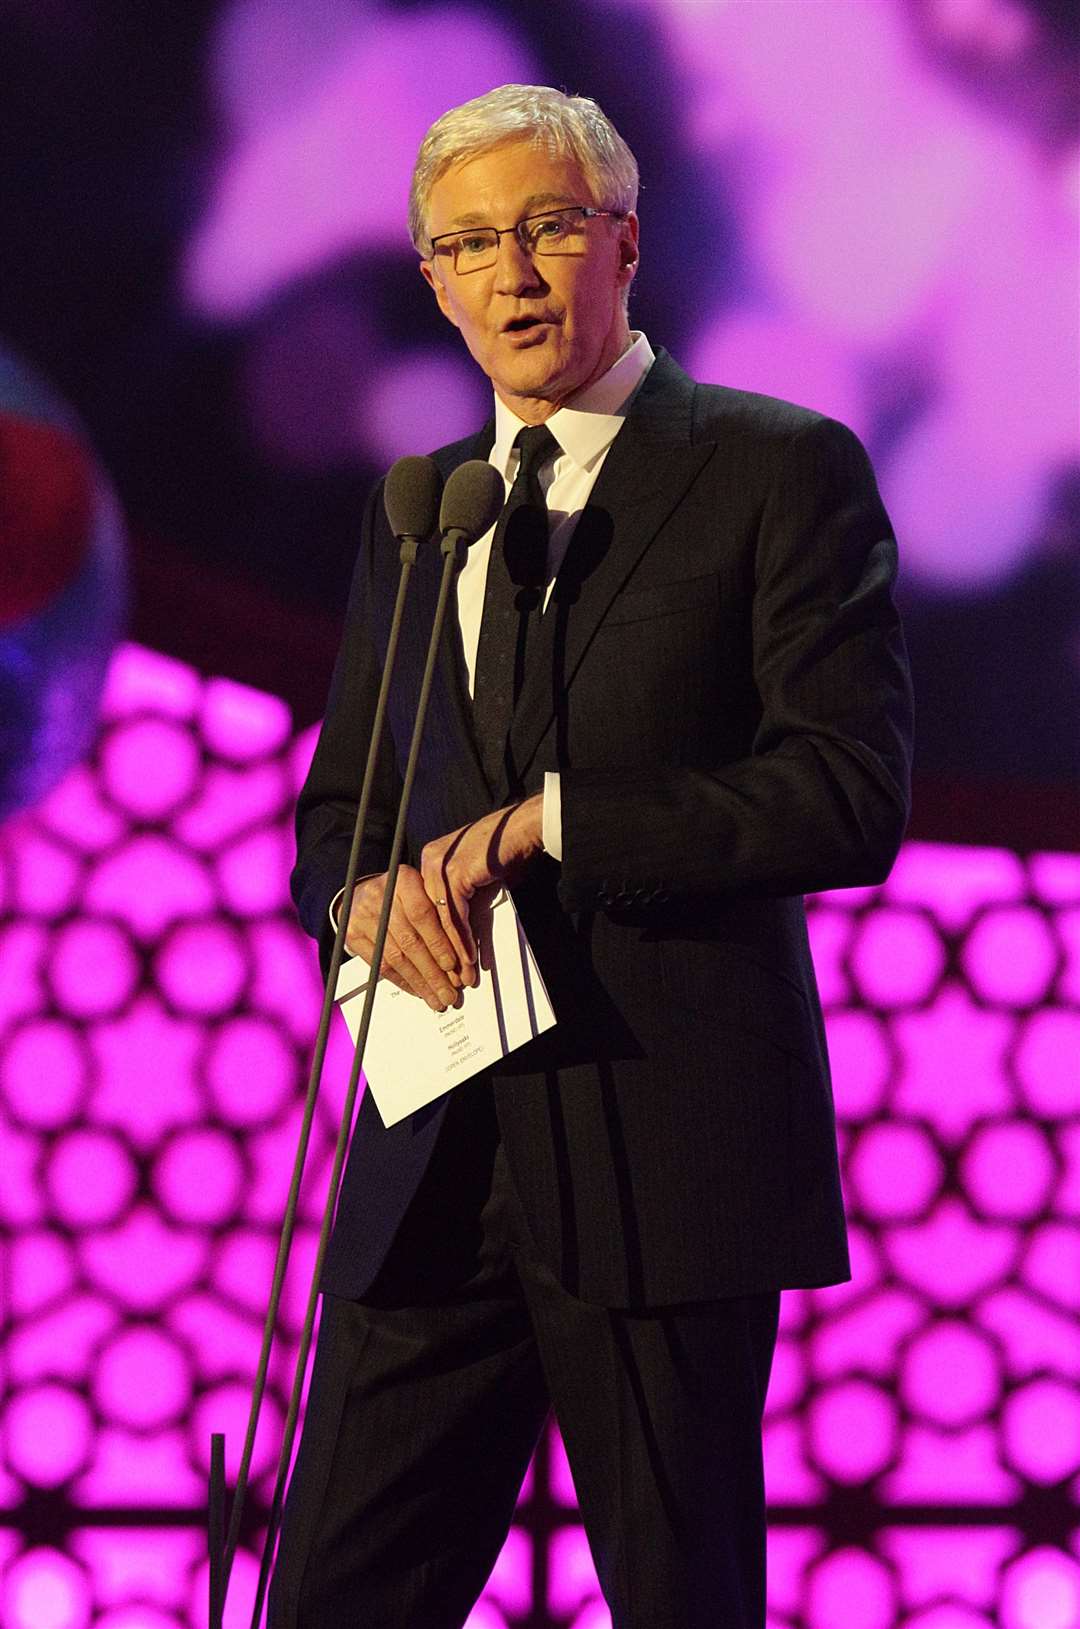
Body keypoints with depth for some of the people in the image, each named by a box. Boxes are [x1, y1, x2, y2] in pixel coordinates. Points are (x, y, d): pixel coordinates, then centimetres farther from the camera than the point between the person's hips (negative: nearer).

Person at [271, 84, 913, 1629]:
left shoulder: (783, 472, 0)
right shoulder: (414, 511, 19)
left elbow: (852, 796, -9)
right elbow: (335, 805, 23)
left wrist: (551, 818, -14)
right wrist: (363, 893, -1)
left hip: (668, 1150, -5)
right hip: (436, 1160, 5)